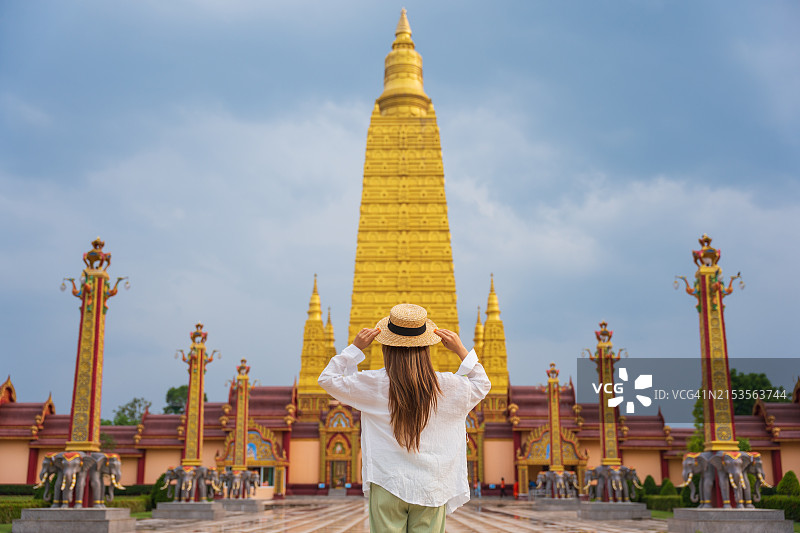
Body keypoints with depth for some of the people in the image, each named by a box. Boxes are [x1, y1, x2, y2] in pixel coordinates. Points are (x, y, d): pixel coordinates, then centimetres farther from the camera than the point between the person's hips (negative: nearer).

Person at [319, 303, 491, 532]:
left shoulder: (374, 385, -8)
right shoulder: (447, 386, -4)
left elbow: (328, 379, 6)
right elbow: (481, 385, 17)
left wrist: (355, 348, 5)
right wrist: (461, 351, 13)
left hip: (387, 488, -1)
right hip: (431, 489, 1)